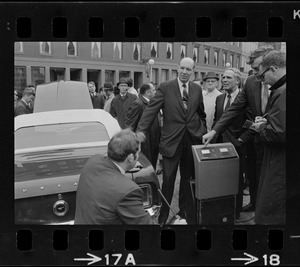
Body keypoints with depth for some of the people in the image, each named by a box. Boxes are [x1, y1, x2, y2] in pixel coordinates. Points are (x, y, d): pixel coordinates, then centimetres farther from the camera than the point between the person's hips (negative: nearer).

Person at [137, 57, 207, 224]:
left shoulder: (197, 89, 8)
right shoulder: (165, 88, -4)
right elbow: (151, 111, -10)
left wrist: (203, 133, 11)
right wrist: (140, 132, -19)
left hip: (192, 140, 3)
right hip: (172, 141, -3)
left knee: (188, 178, 13)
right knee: (168, 180, 1)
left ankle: (185, 211, 30)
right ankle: (163, 216, 15)